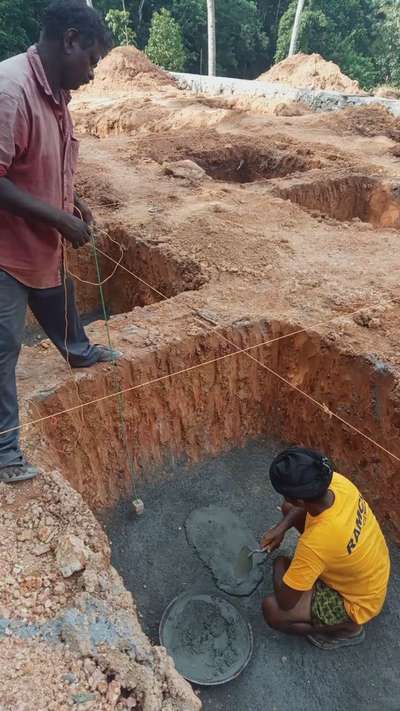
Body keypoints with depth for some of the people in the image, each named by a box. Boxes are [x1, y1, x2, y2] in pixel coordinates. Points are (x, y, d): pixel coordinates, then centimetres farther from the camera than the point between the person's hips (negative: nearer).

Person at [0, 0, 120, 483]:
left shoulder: (54, 91, 4)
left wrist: (71, 203, 6)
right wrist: (60, 219, -24)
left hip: (42, 240, 9)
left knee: (60, 304, 31)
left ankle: (78, 353, 62)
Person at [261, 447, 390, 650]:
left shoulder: (316, 543, -42)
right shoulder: (337, 481, -24)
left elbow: (285, 602, -28)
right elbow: (307, 502, 1)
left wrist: (279, 564, -9)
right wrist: (281, 528, -11)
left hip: (358, 602, -6)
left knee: (272, 610, -16)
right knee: (288, 510, 1)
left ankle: (348, 628, 4)